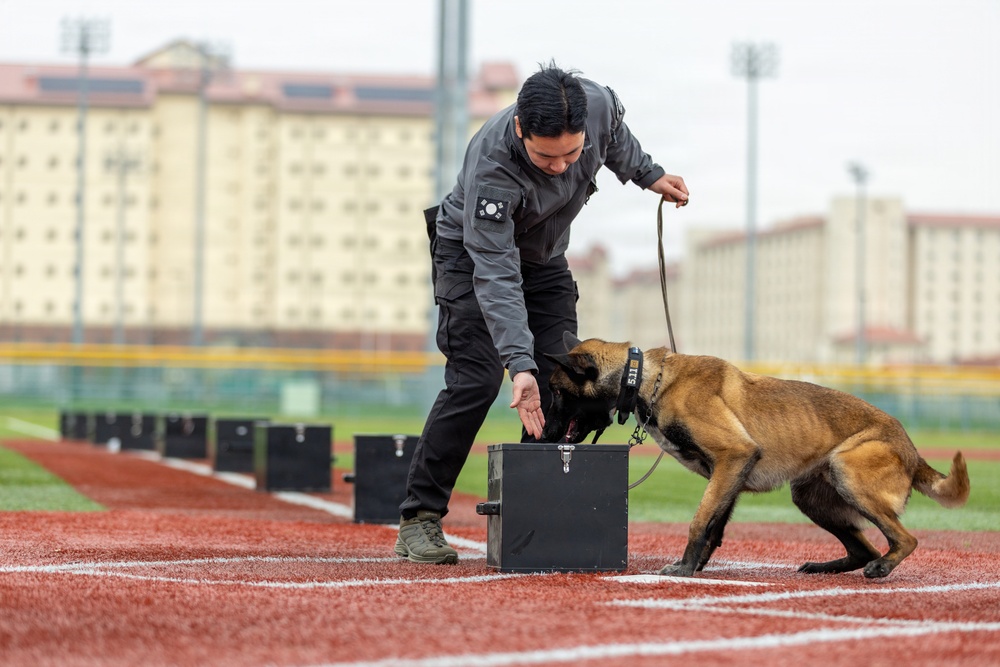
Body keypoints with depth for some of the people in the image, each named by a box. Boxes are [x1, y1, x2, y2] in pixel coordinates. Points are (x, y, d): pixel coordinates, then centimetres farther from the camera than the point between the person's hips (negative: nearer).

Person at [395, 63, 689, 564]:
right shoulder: (491, 164, -40)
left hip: (545, 257, 6)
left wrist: (648, 174, 11)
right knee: (475, 379, -18)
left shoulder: (598, 104, -27)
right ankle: (419, 519, -12)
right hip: (473, 252, -5)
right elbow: (496, 273, -41)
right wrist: (521, 364, -48)